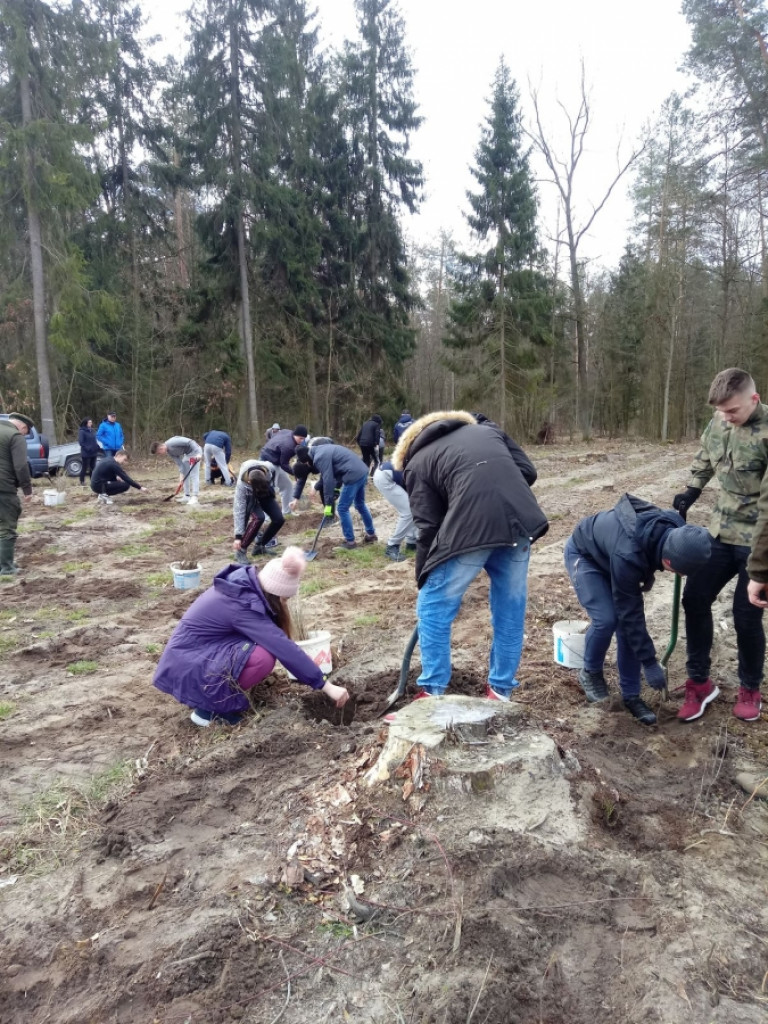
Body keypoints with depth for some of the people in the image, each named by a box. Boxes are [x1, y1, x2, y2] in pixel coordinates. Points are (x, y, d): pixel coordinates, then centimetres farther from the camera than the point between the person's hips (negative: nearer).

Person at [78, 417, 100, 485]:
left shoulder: (92, 431, 11)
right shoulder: (82, 431, -9)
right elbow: (81, 442, -14)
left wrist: (98, 447, 4)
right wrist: (87, 448, -24)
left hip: (93, 453, 6)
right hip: (85, 453, -6)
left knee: (93, 467, 12)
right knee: (84, 468, 1)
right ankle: (82, 482, 9)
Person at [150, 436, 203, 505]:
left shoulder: (172, 442, -26)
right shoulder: (169, 452, 1)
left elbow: (190, 442, -29)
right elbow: (179, 463, 1)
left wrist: (198, 453, -34)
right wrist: (181, 474, -9)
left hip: (195, 451, -9)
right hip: (187, 454, 9)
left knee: (193, 474, -13)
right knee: (185, 475, 11)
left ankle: (194, 498, -16)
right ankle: (187, 496, 18)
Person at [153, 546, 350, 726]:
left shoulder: (245, 582, -5)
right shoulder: (241, 606, -29)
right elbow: (285, 649, -30)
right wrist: (326, 686, -26)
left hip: (200, 650, 9)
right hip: (186, 665, -9)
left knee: (266, 639, -1)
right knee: (263, 657, -27)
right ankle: (210, 707, -8)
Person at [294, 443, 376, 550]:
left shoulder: (319, 457, -12)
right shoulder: (321, 450, 18)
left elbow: (327, 480, -15)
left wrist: (328, 504, -9)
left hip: (354, 475, -10)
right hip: (362, 471, 10)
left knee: (342, 509, 2)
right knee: (360, 504, 25)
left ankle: (350, 541, 10)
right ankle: (371, 534, 37)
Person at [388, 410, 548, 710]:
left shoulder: (417, 462, 17)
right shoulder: (488, 430, 29)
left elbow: (428, 528, 9)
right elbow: (528, 472, 17)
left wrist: (423, 581, 16)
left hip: (472, 526, -4)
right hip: (521, 520, 5)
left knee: (433, 607, 12)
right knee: (510, 607, 18)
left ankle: (432, 694, 17)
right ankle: (501, 691, 28)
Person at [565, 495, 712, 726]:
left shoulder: (674, 529, -25)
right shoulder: (627, 556, -43)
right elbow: (629, 613, -30)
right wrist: (650, 663, -23)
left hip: (608, 553, 6)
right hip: (583, 555, -6)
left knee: (627, 623, -3)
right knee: (606, 619, -19)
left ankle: (630, 695, 9)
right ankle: (590, 672, 9)